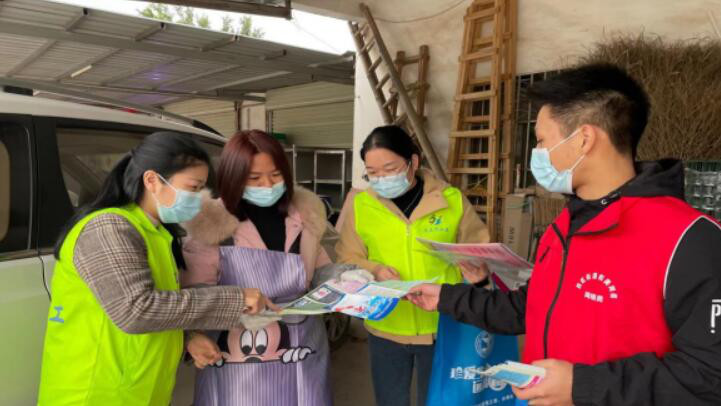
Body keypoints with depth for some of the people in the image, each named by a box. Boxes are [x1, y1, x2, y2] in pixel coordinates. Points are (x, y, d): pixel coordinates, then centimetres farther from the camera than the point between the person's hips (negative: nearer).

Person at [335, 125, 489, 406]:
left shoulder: (452, 199, -6)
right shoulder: (361, 205, -4)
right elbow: (347, 261, 1)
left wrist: (476, 269, -18)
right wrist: (373, 271, -18)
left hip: (441, 327, -1)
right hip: (386, 328, 1)